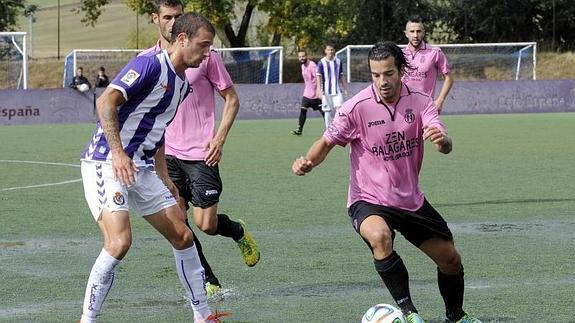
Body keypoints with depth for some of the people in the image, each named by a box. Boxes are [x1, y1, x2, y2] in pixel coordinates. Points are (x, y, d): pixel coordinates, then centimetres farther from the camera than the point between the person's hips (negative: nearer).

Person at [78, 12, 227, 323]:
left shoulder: (182, 84, 14)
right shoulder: (150, 64, -15)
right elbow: (105, 101, -25)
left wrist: (164, 178, 21)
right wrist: (118, 152, -32)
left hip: (142, 169, 9)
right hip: (105, 164, -9)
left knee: (183, 236, 7)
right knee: (120, 241, -23)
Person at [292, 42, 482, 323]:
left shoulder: (420, 102, -7)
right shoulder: (357, 107, -16)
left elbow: (446, 147, -18)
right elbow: (328, 142, -5)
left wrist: (441, 139, -43)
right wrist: (308, 162, -26)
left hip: (411, 200, 4)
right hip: (369, 201, -4)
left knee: (450, 260, 9)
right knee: (380, 236, -37)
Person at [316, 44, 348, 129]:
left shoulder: (338, 61, 9)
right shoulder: (322, 62, -3)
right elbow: (319, 77, -7)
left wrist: (345, 88, 14)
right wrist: (319, 89, -18)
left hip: (337, 90, 3)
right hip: (326, 91, -3)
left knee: (339, 108, -11)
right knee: (328, 111, 3)